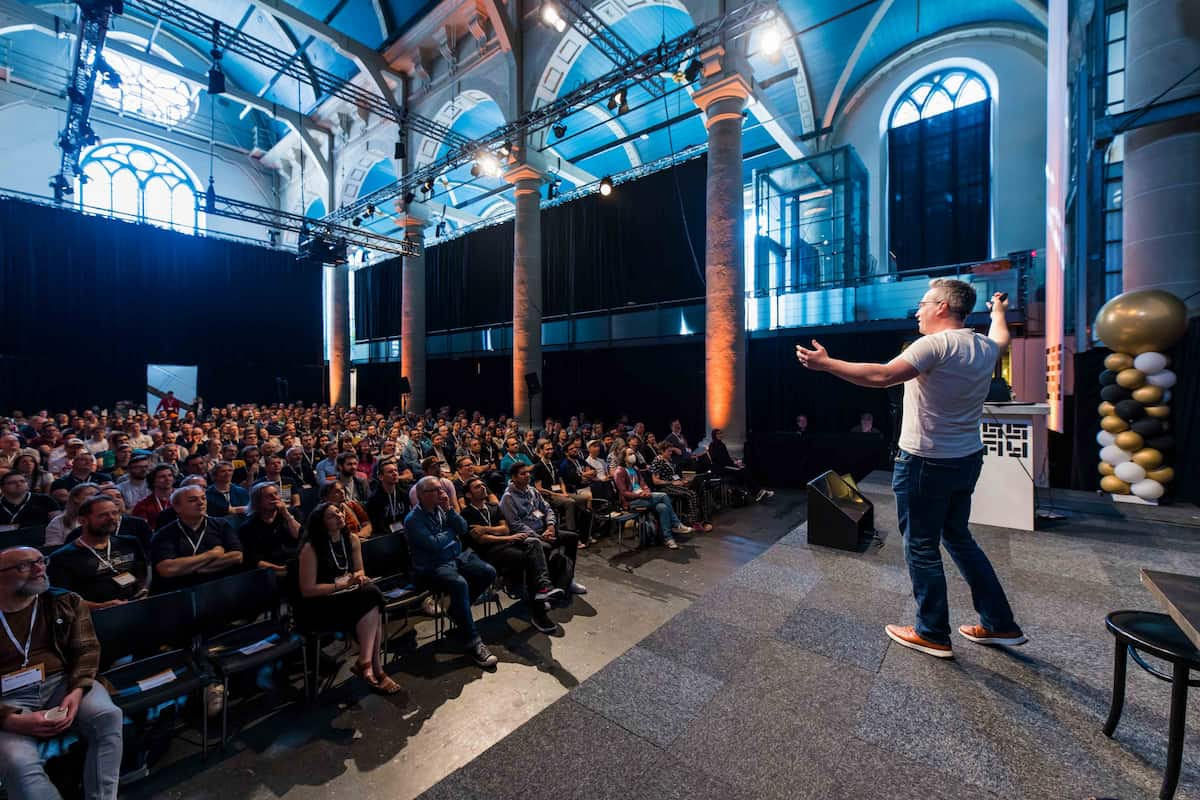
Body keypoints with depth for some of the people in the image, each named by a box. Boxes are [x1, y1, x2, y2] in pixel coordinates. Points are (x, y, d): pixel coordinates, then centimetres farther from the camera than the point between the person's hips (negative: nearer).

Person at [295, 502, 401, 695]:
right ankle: (374, 668, -19)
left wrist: (358, 577, -11)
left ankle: (366, 663, -21)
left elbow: (359, 571, 11)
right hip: (318, 606, -5)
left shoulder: (351, 539, 1)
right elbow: (307, 591, -15)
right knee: (371, 606, -27)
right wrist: (341, 584, -20)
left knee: (372, 592, -28)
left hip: (345, 596, 6)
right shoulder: (311, 548, -15)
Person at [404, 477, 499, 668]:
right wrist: (451, 531, -4)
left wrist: (449, 509, -11)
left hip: (458, 557, 7)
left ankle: (458, 608, 9)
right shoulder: (413, 519, -12)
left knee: (489, 572, -11)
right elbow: (434, 545, -21)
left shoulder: (441, 509, 8)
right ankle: (473, 642, -25)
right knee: (459, 584, -34)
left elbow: (463, 529, 1)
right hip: (431, 567, -7)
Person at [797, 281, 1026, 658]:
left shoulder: (935, 345, -18)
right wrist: (998, 310, 54)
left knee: (921, 547, 5)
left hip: (927, 463, -9)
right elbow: (1001, 338, 34)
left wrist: (826, 364, -27)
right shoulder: (985, 347, 8)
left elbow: (881, 376, -32)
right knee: (958, 537, 24)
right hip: (967, 459, 9)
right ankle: (1000, 624, 34)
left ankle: (933, 634, 19)